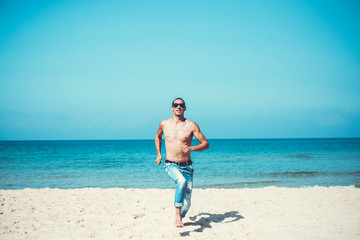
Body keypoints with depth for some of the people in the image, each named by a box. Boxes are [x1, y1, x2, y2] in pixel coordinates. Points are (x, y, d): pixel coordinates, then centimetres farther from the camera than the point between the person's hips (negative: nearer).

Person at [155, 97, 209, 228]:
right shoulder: (164, 124, 5)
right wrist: (158, 154, 17)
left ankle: (179, 218, 33)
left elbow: (206, 144, -3)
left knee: (187, 203, 1)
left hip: (186, 167, 1)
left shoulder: (191, 125, -2)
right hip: (171, 165, -1)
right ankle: (177, 215, -29)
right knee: (181, 181, -36)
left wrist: (191, 148, -21)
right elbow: (158, 136, 28)